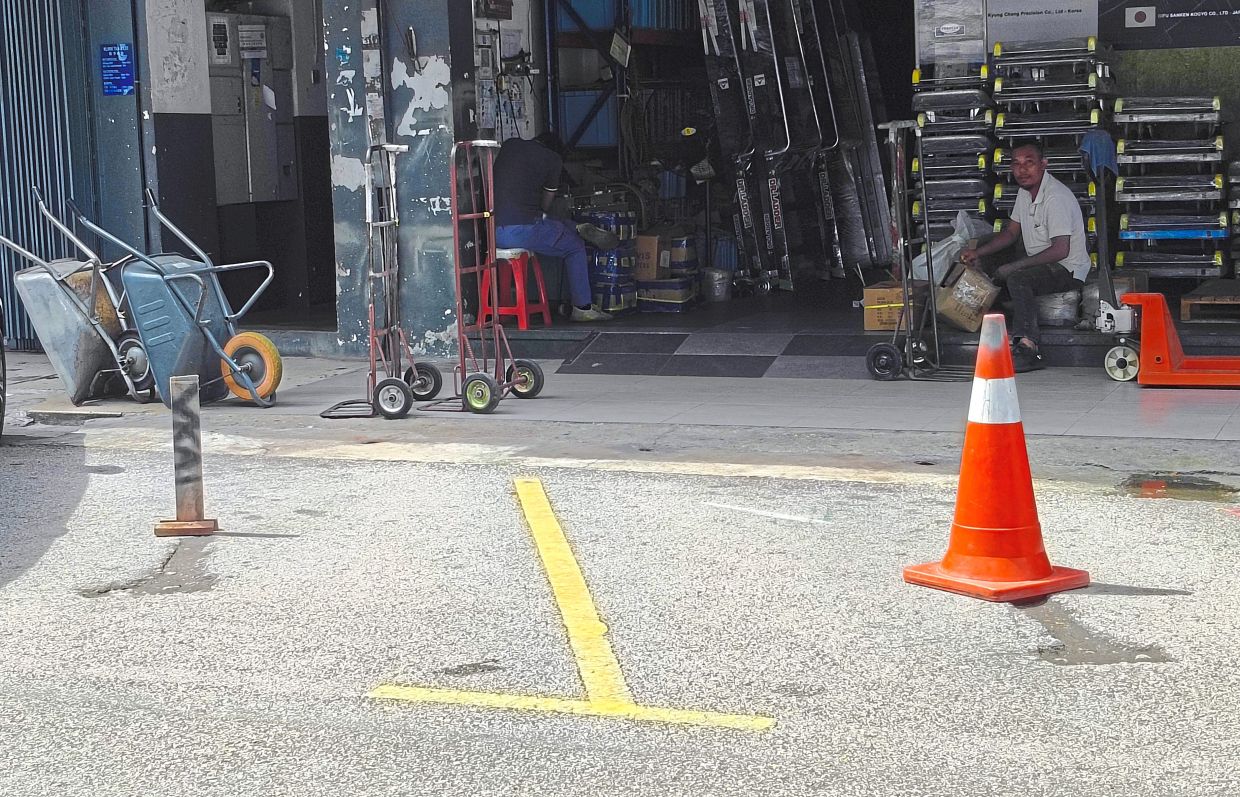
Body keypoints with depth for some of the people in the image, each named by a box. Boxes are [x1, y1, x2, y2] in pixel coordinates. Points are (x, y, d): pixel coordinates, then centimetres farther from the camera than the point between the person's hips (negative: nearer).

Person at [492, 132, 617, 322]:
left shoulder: (509, 145, 18)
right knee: (575, 246, 16)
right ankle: (582, 308, 21)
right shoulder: (552, 158, 2)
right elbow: (545, 204, 8)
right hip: (521, 230, -6)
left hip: (492, 230, 6)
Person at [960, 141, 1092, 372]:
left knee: (1018, 279, -34)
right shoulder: (1025, 192, 8)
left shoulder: (1055, 197, -22)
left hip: (1068, 269, -10)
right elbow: (1011, 232, 19)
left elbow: (1060, 250, -28)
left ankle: (1027, 349, -39)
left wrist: (1014, 266, -26)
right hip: (1040, 264, 10)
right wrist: (977, 253, 4)